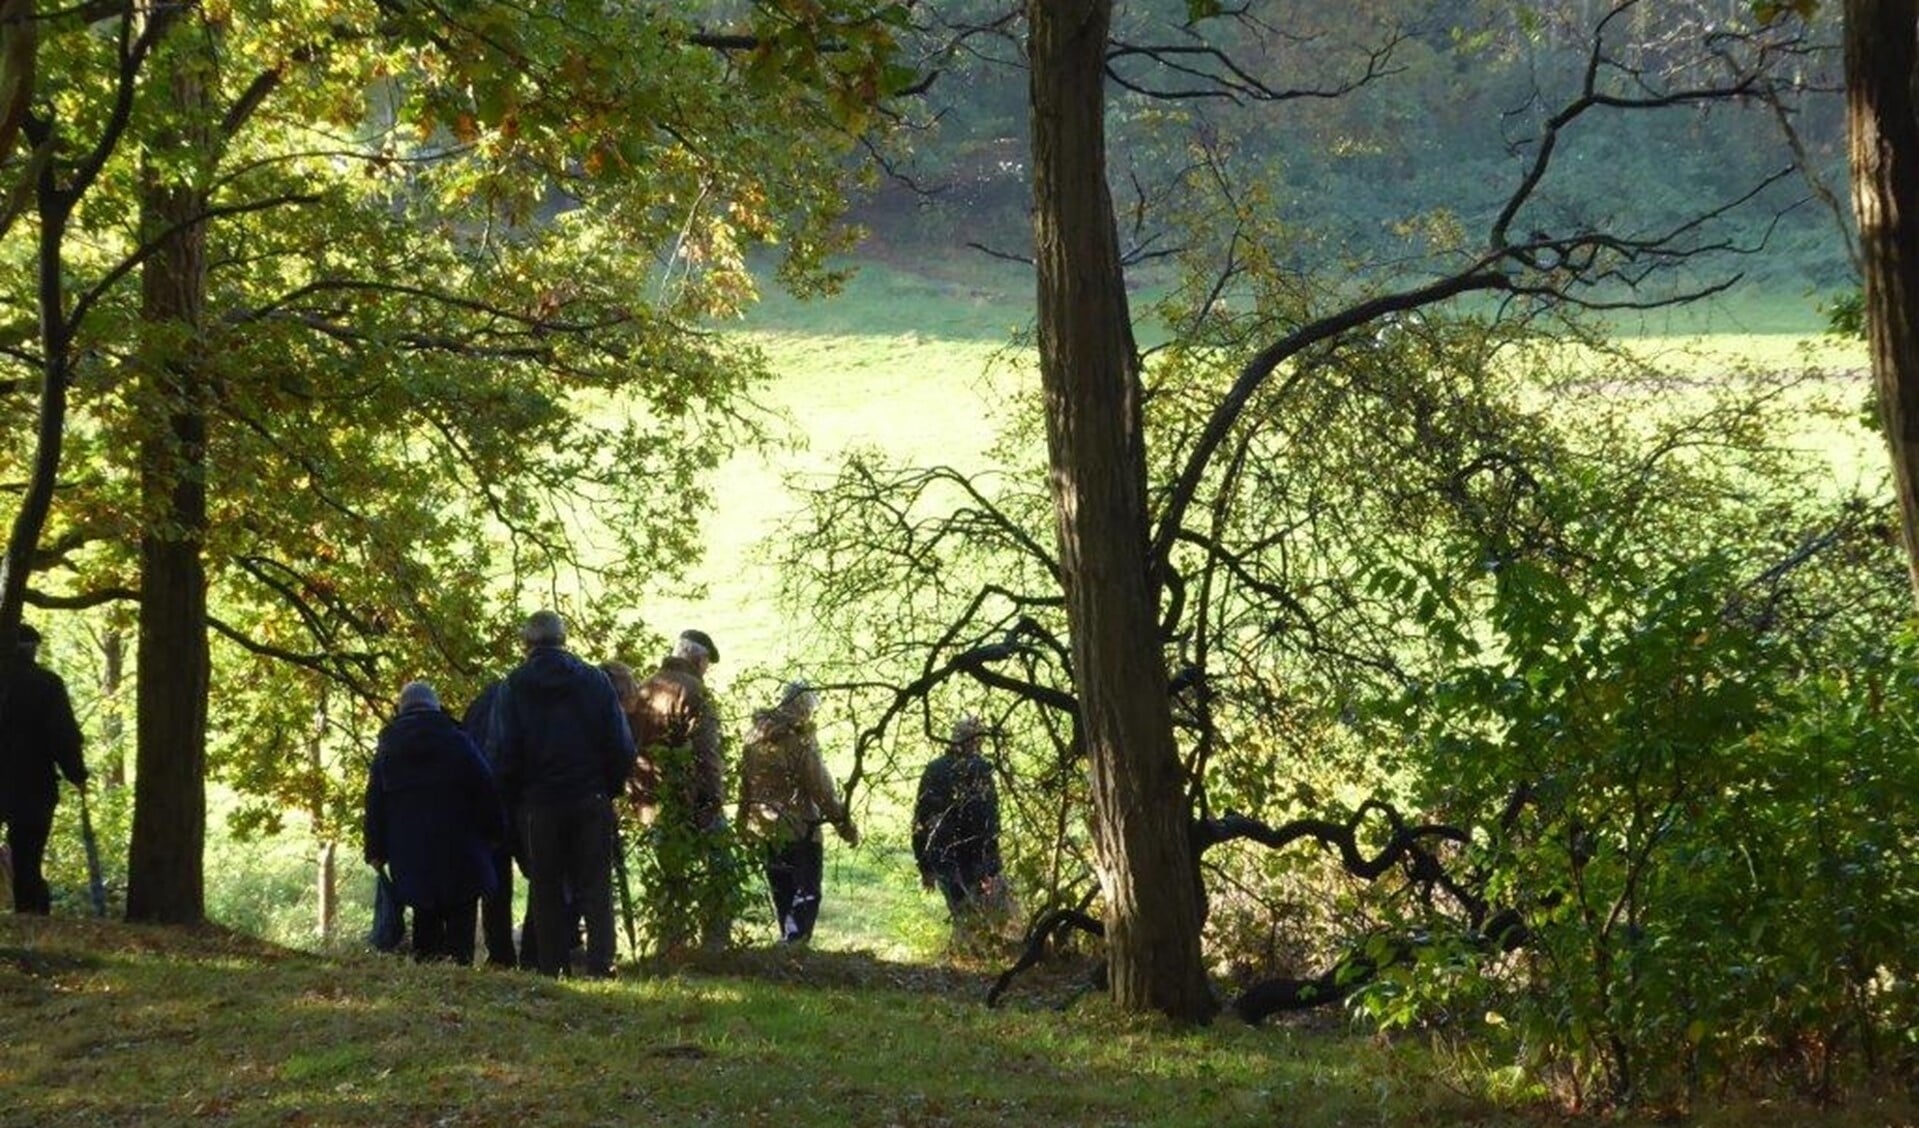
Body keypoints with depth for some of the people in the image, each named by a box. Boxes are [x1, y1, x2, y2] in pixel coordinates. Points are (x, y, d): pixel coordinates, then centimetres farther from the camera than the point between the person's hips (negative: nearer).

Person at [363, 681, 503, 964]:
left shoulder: (386, 749, 8)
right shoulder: (456, 740, -2)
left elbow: (375, 802, 9)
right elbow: (484, 789, -3)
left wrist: (376, 851, 11)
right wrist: (495, 832, 4)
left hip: (410, 852, 3)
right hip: (458, 851, -3)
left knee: (425, 918, 11)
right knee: (460, 919, 0)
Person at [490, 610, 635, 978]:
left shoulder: (514, 686, -2)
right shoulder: (595, 680, 2)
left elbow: (505, 753, -5)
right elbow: (621, 745, 0)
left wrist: (513, 798, 6)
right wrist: (610, 788, 10)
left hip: (539, 802, -1)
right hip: (592, 799, 1)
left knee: (545, 889, 7)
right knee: (596, 885, 4)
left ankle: (550, 968, 4)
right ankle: (600, 964, -4)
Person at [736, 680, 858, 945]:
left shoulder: (754, 738, 4)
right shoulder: (800, 741, -17)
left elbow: (745, 783, 12)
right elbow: (821, 789, -15)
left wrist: (744, 824, 21)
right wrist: (845, 825, -8)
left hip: (763, 827, 7)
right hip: (798, 830, -7)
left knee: (782, 893, 18)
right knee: (806, 893, -3)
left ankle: (788, 938, 25)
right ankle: (794, 941, -18)